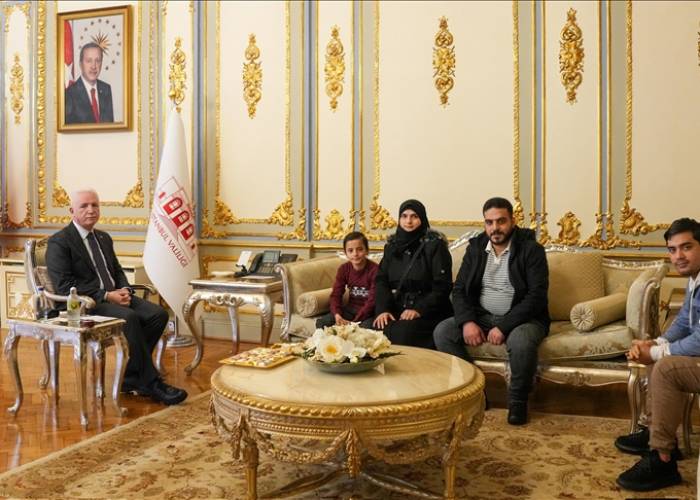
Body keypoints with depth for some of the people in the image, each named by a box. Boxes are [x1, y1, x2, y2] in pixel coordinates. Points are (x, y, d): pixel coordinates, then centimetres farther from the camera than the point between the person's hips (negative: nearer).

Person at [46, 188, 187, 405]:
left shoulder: (104, 238, 19)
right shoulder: (58, 242, -4)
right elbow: (64, 285, -14)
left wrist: (124, 290, -2)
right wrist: (106, 295, -20)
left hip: (114, 296, 7)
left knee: (158, 314, -18)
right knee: (130, 318, -34)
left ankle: (130, 377, -9)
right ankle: (151, 383, -23)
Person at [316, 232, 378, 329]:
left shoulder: (374, 270, -17)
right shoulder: (343, 269, -2)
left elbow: (373, 300, -20)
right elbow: (336, 295, -4)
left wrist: (355, 321, -25)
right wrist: (337, 315, -25)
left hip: (369, 311, -4)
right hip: (351, 309, 5)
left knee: (366, 327, -37)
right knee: (321, 322, -14)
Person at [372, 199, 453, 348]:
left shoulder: (435, 245, -2)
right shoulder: (392, 245, 13)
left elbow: (442, 285, -8)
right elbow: (381, 280, 6)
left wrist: (419, 310, -19)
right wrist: (383, 309, -11)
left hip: (428, 311, -4)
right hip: (397, 309, 4)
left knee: (403, 333, -31)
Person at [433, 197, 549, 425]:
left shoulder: (531, 249, -10)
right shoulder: (475, 247, 4)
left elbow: (537, 296, -18)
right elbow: (459, 290, 3)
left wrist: (504, 326, -25)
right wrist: (467, 321, -16)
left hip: (520, 318, -4)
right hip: (482, 316, 5)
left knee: (521, 341, -37)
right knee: (442, 331, -16)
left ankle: (517, 401, -10)